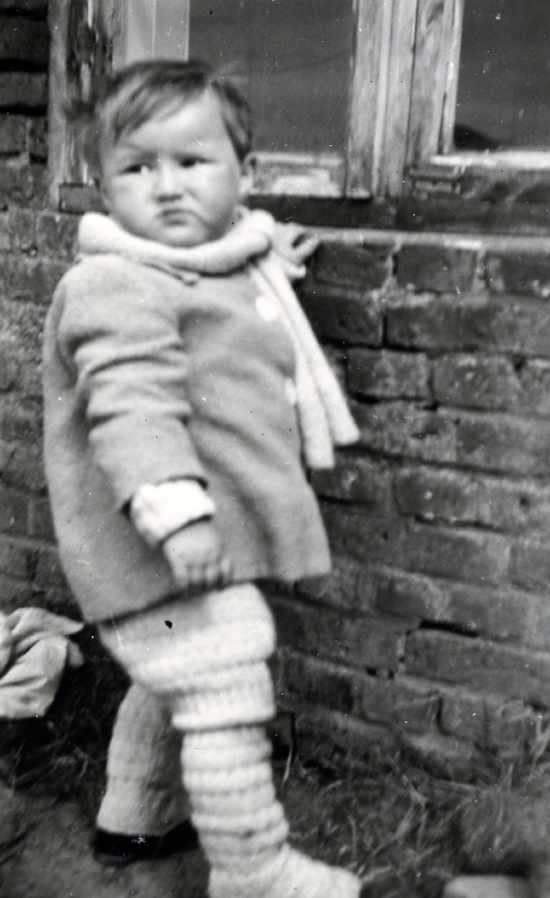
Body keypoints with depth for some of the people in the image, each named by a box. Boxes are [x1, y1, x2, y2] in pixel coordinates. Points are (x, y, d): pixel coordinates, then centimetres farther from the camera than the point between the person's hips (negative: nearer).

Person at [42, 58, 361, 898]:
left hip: (220, 537, 11)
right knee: (225, 701, -4)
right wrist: (174, 506, -42)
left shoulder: (223, 271, 13)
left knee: (173, 686, 25)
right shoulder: (116, 288, -19)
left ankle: (136, 812, 46)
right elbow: (131, 408, -32)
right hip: (170, 552, -11)